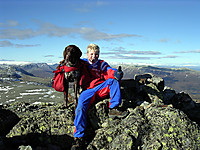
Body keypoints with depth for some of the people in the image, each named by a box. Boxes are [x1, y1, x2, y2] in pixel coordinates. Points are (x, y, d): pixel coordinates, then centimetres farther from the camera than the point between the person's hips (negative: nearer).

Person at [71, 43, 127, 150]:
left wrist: (116, 73, -21)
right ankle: (79, 137, -31)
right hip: (89, 91, -2)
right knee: (81, 106, -30)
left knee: (113, 80, -21)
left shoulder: (102, 64, 20)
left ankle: (113, 108, -26)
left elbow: (110, 72, 2)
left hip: (103, 88, 2)